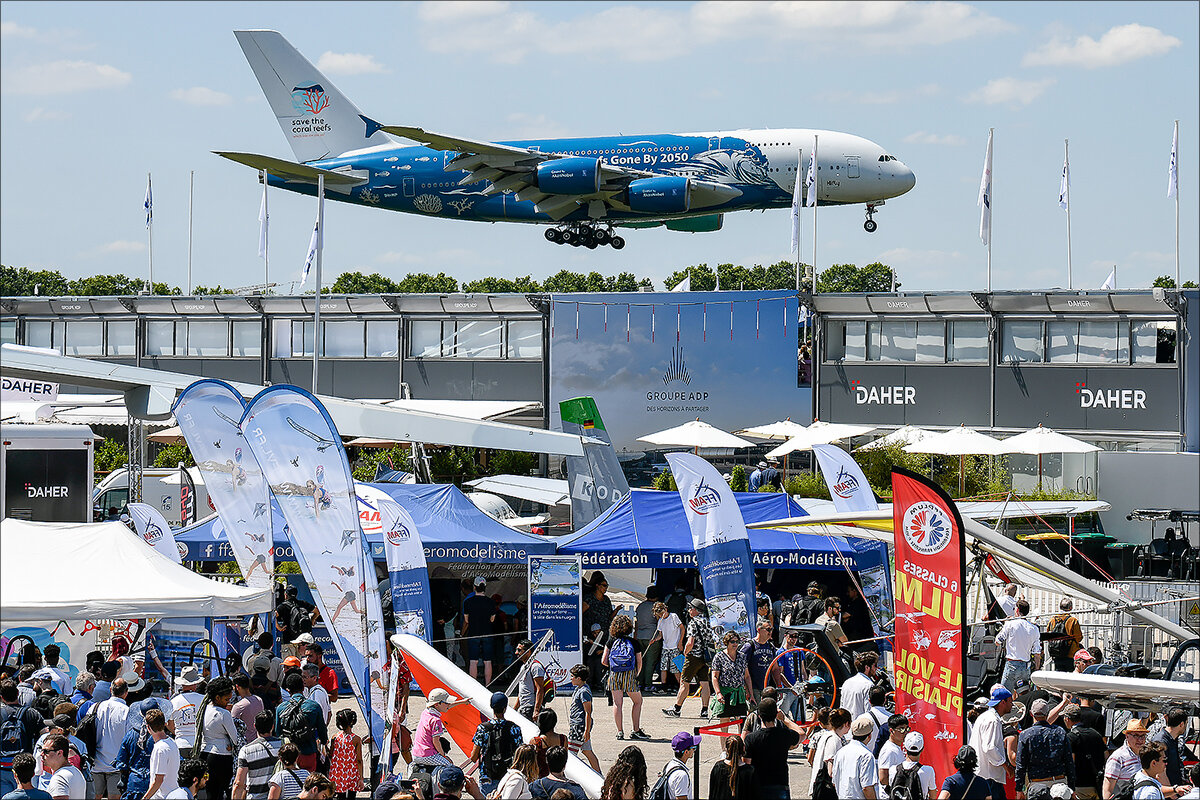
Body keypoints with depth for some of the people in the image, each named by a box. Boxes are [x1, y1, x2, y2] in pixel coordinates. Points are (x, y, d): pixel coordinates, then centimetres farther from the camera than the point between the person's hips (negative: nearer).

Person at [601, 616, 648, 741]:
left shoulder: (611, 641, 2)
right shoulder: (634, 642, -1)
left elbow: (603, 661, 3)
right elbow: (639, 663, 1)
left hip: (614, 675, 1)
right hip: (630, 674, -1)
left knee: (617, 704, 5)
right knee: (638, 701, 14)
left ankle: (620, 731, 0)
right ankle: (636, 730, 9)